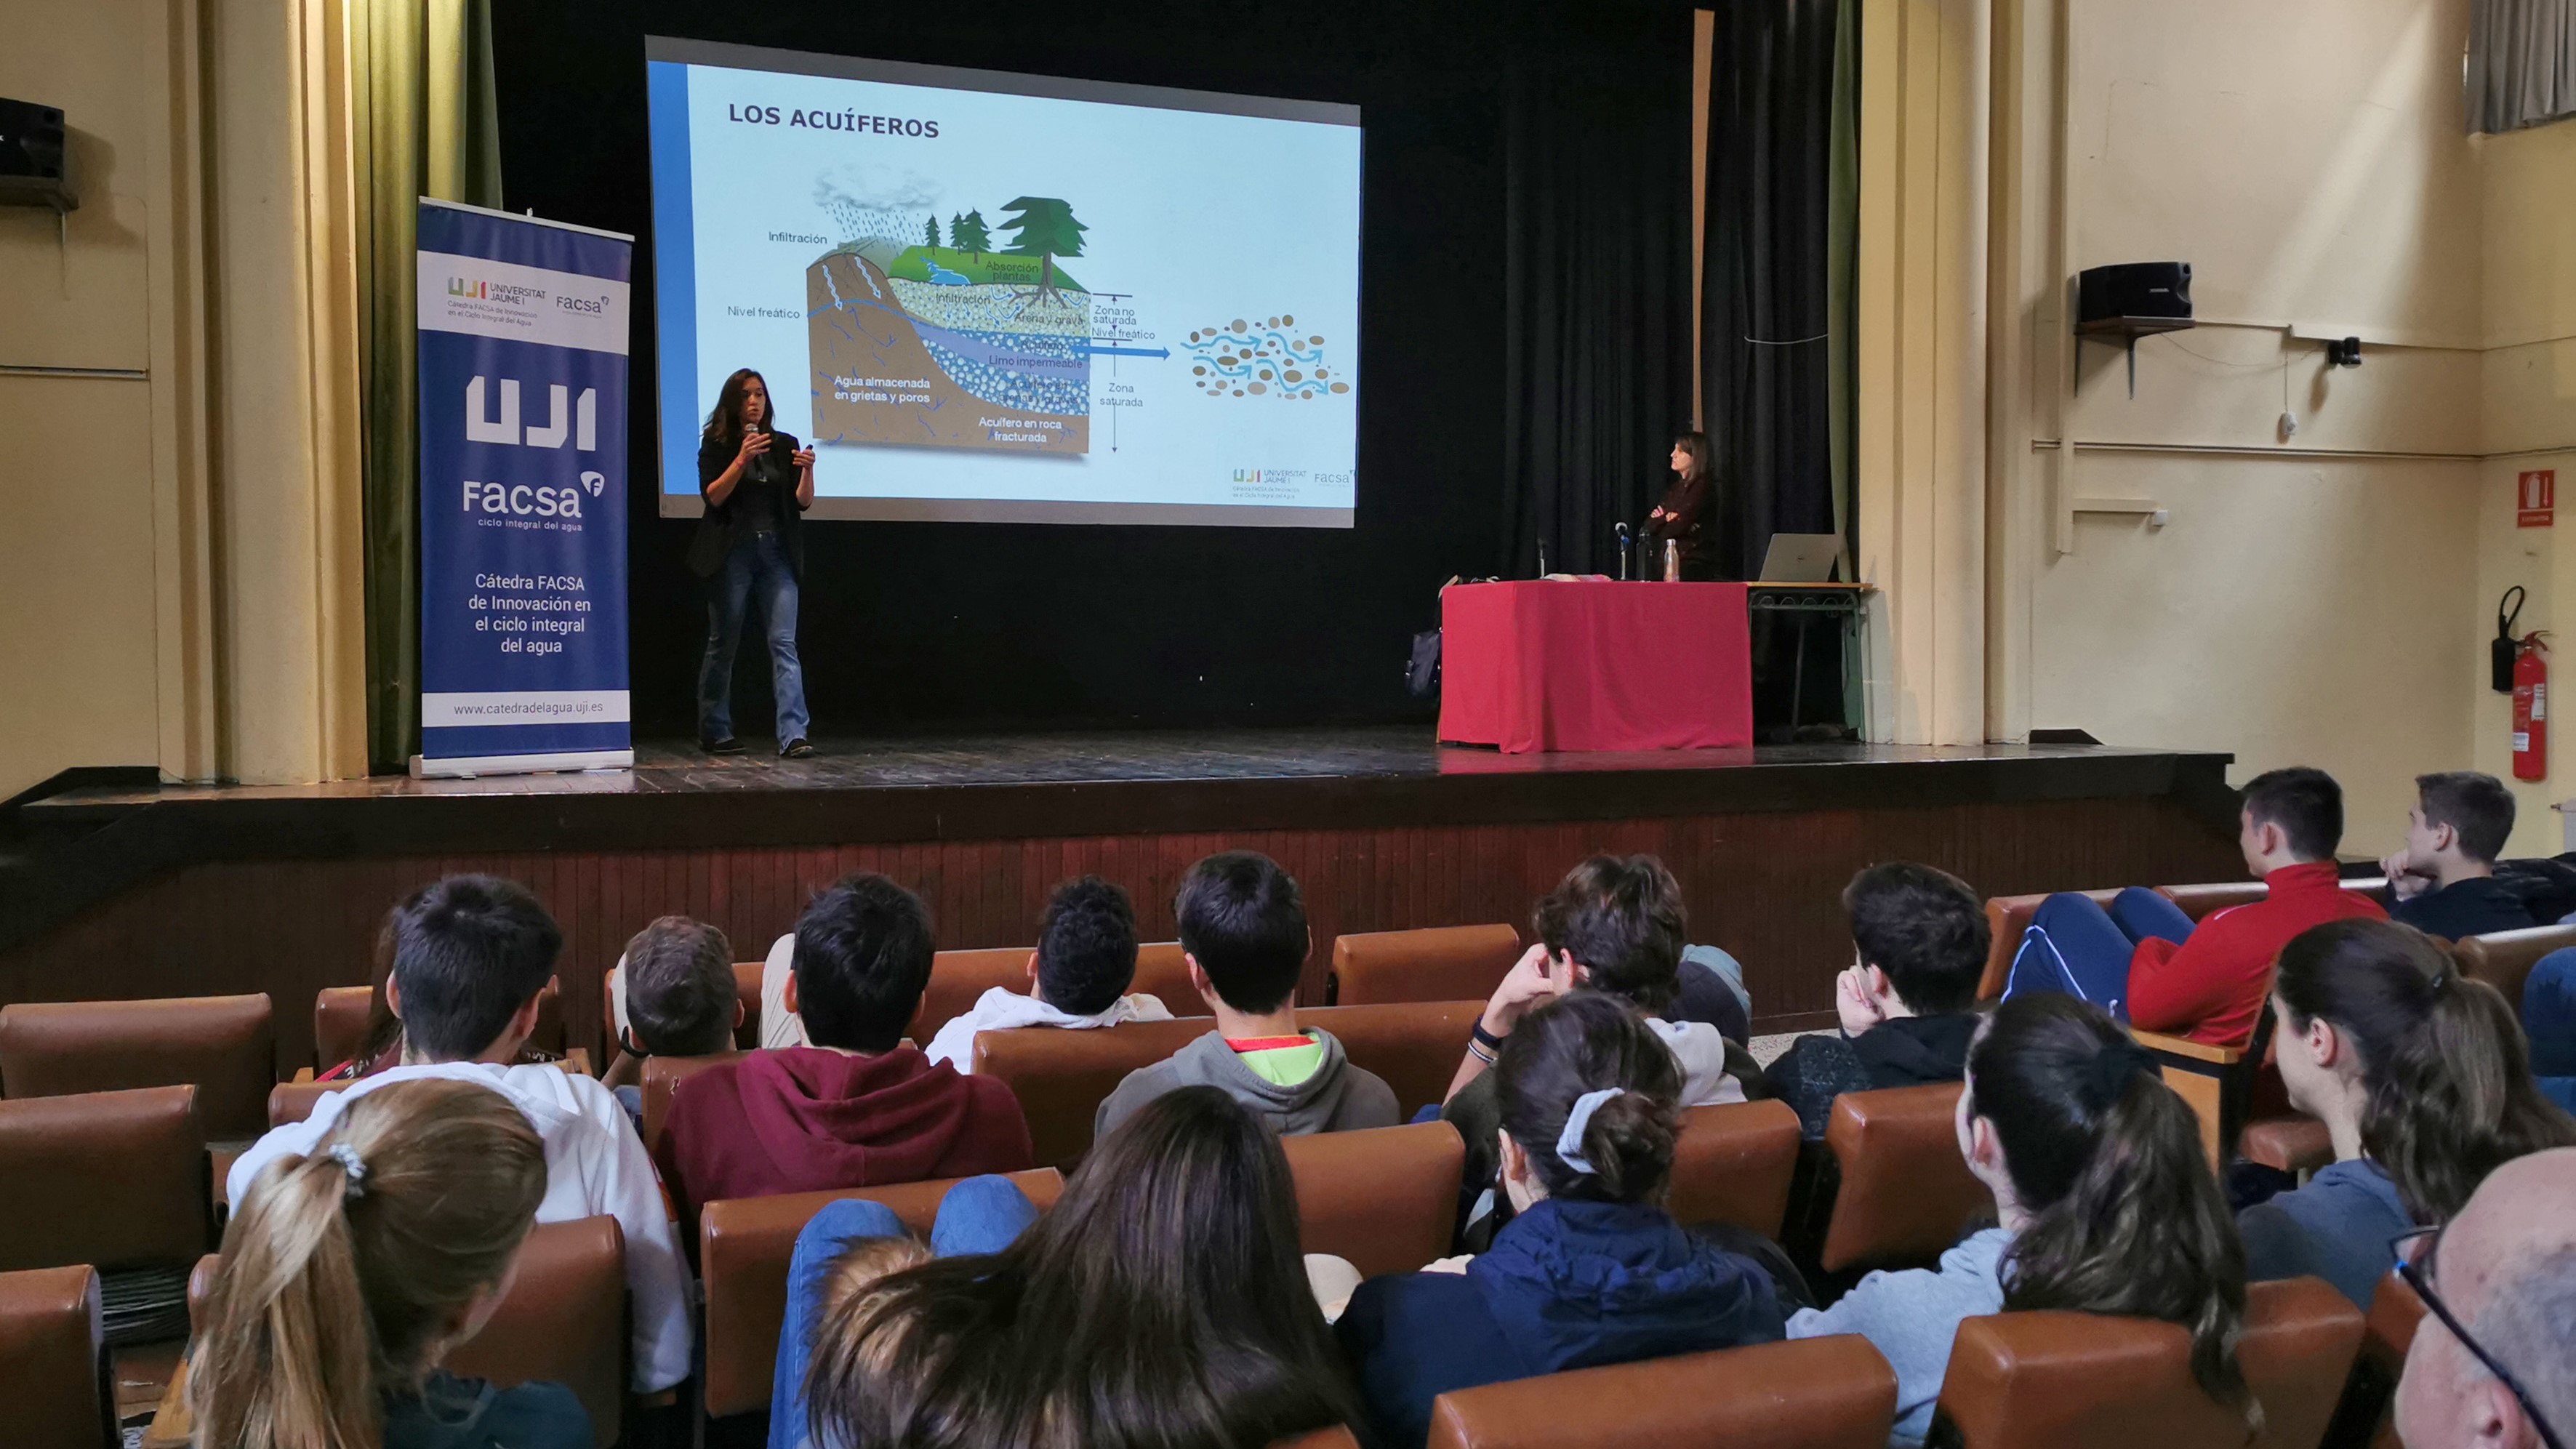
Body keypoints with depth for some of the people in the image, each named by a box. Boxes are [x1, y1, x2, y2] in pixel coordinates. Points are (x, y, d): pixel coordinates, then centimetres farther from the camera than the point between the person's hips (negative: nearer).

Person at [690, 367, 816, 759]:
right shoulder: (716, 445, 3)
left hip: (777, 551, 2)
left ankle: (793, 735, -13)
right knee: (723, 643, 5)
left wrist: (807, 470, -14)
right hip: (732, 550, -2)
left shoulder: (785, 445, 10)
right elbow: (713, 496, -9)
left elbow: (803, 502, 5)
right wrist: (742, 459, -20)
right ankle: (714, 733, 16)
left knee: (784, 642, -8)